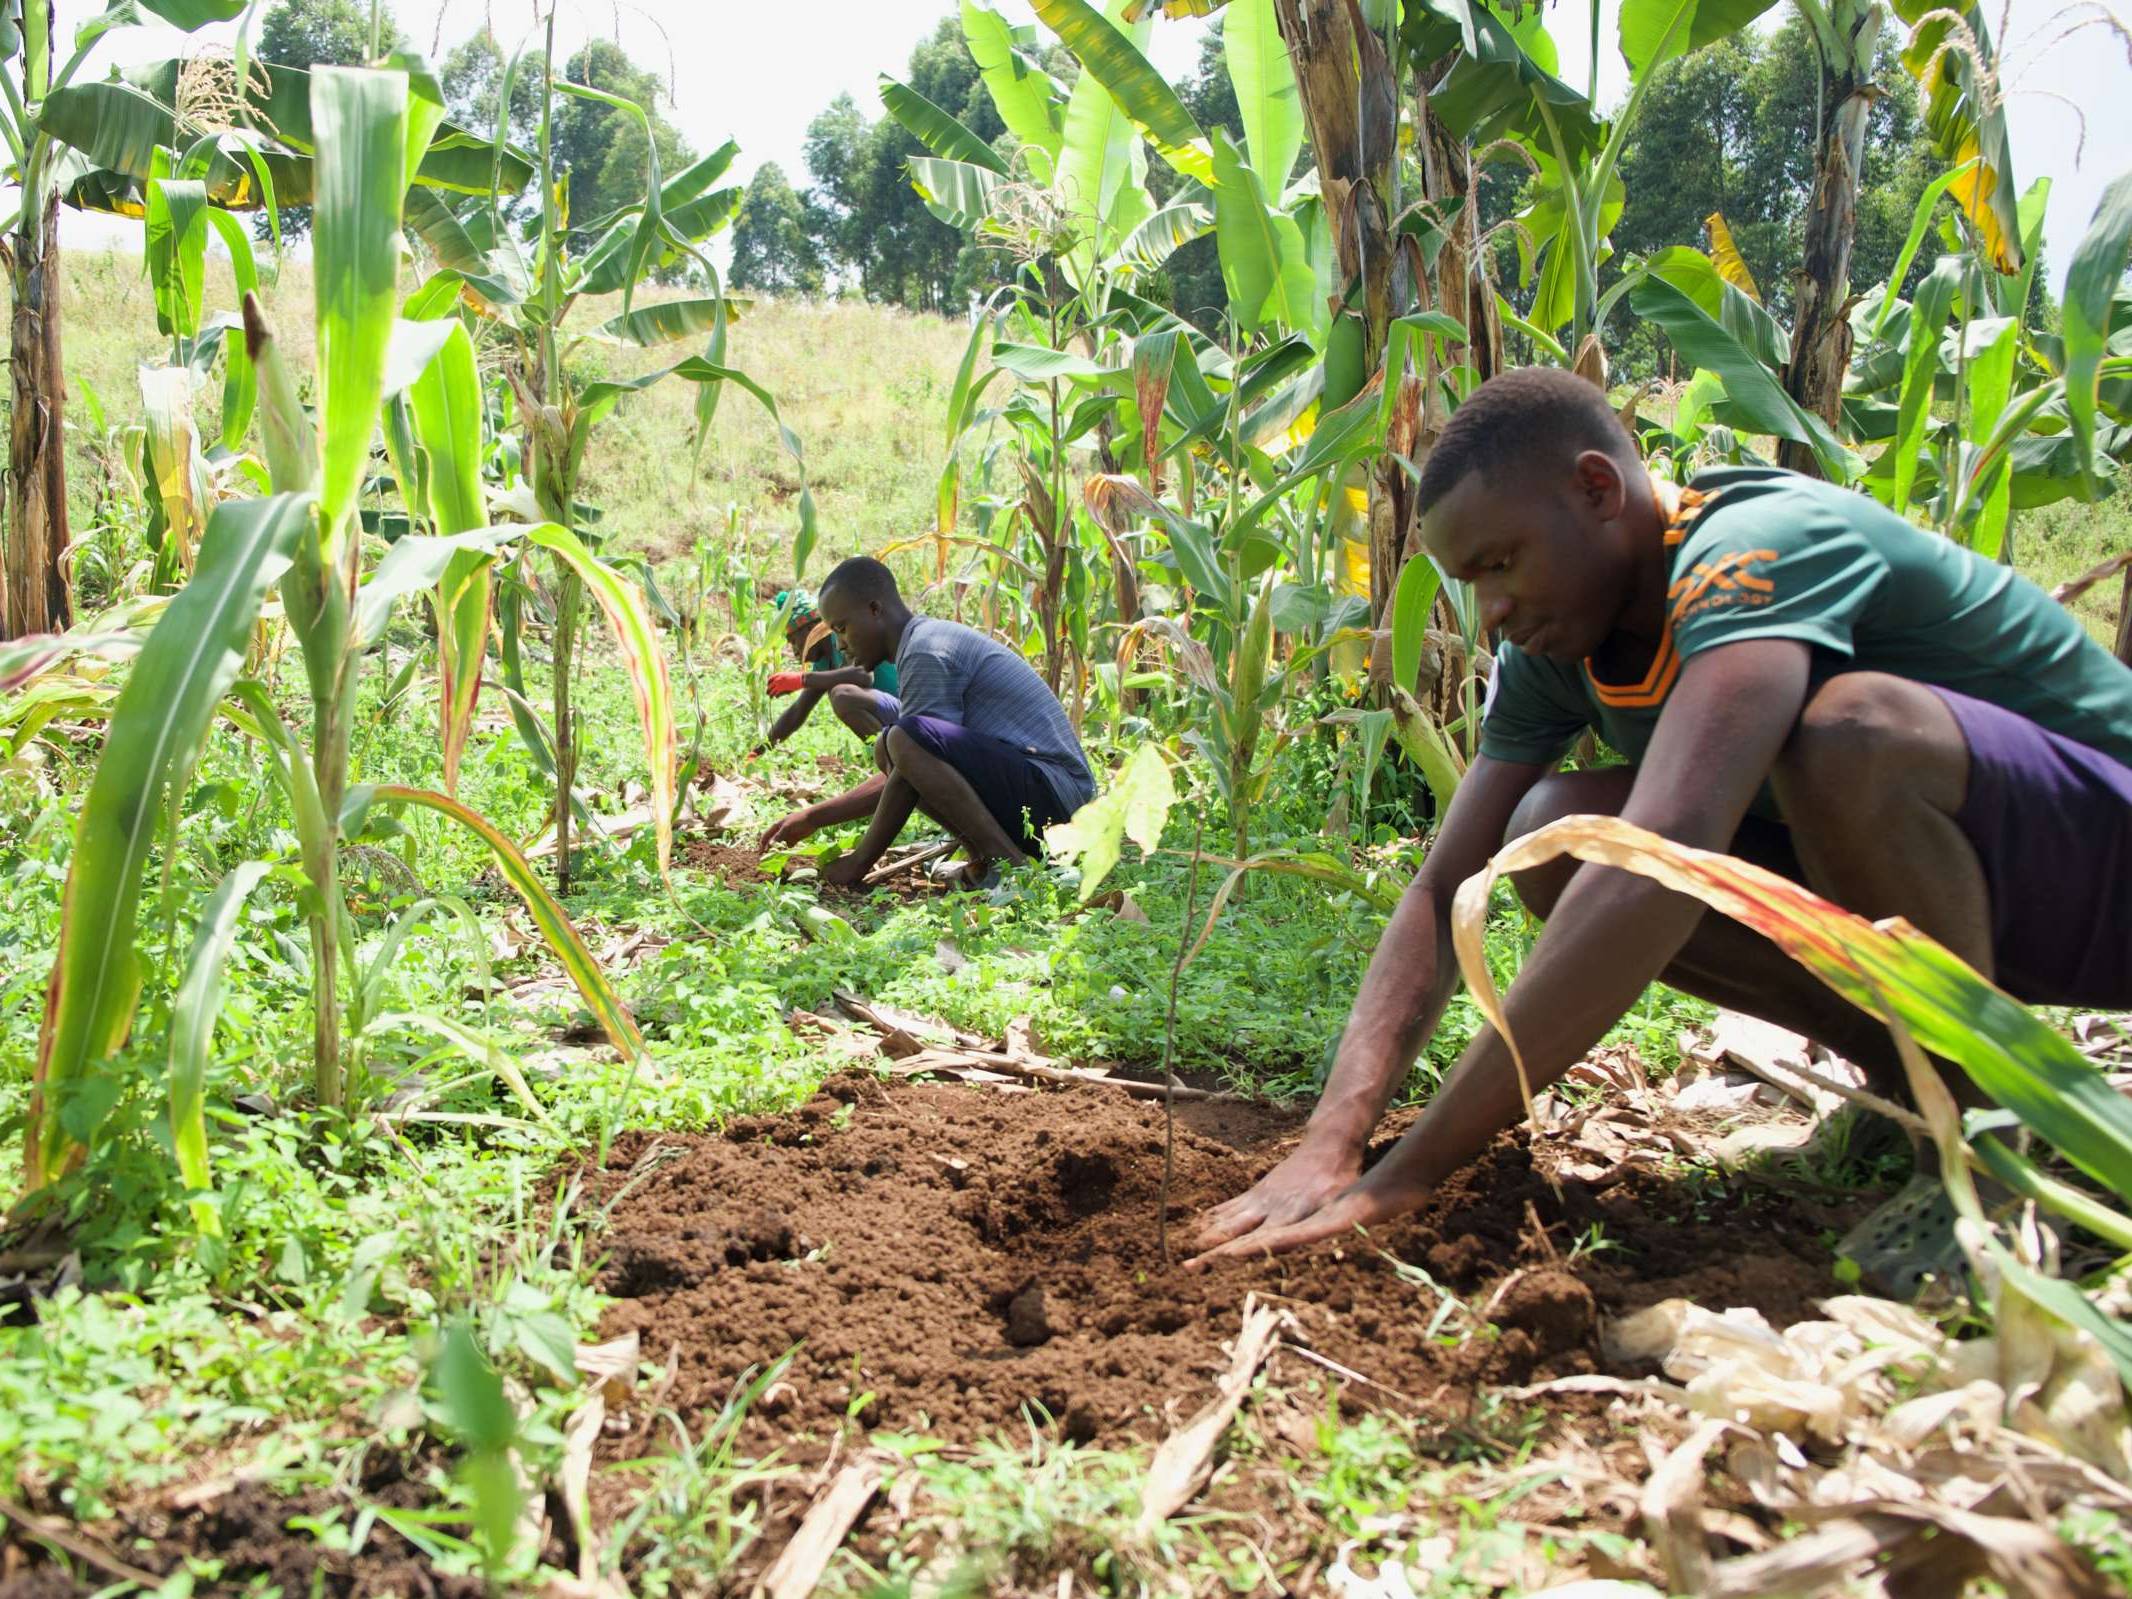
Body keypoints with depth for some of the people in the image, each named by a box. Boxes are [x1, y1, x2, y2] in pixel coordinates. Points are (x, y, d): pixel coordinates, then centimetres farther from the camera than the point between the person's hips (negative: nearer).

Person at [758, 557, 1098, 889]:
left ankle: (1010, 865, -19)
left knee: (904, 740, -29)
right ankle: (983, 859, 3)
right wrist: (812, 818, 22)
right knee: (888, 750, 18)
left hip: (1049, 792, -11)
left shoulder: (926, 654, -13)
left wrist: (860, 863, -5)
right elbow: (897, 777, 23)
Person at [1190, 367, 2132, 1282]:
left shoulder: (1763, 548, -30)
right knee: (1555, 835, -14)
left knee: (1851, 729, -37)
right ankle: (1915, 1080, 1)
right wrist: (1332, 1142, -26)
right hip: (1912, 873, 7)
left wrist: (1410, 1173, -44)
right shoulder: (1550, 646, -5)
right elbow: (1444, 891, -10)